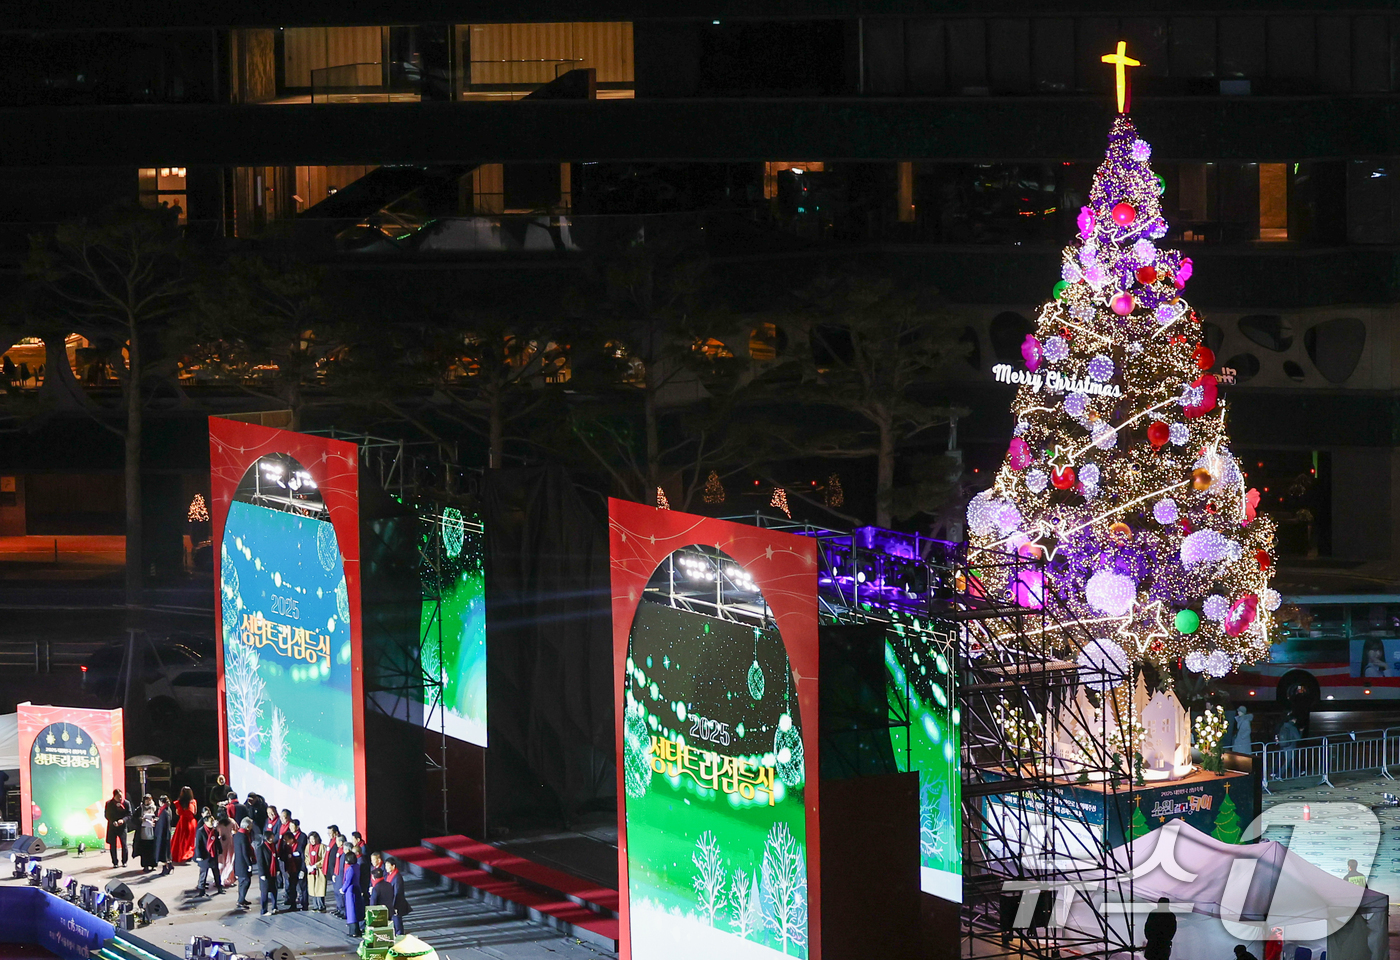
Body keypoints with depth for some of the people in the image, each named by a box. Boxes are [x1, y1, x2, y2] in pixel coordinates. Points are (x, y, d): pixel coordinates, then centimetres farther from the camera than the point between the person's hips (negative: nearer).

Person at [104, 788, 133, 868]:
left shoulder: (126, 803, -2)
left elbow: (129, 815, -1)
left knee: (124, 844, -4)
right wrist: (113, 822, -15)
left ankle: (124, 862, 12)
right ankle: (115, 862, 10)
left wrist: (123, 820, -20)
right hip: (112, 827, 1)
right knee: (113, 845, 1)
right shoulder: (109, 804, -1)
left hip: (122, 826, -1)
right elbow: (106, 815, 2)